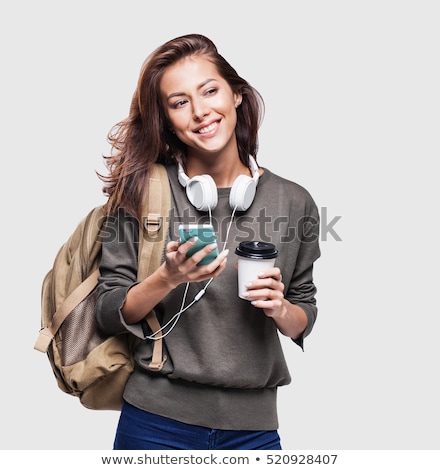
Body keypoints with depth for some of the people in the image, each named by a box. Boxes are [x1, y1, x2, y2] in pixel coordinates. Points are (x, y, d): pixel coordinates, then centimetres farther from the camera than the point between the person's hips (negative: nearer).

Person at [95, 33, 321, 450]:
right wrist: (169, 278, -21)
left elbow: (304, 319, 7)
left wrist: (279, 308, -13)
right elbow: (108, 315, -5)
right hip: (157, 419, -1)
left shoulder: (294, 203, -3)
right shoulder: (140, 191, -7)